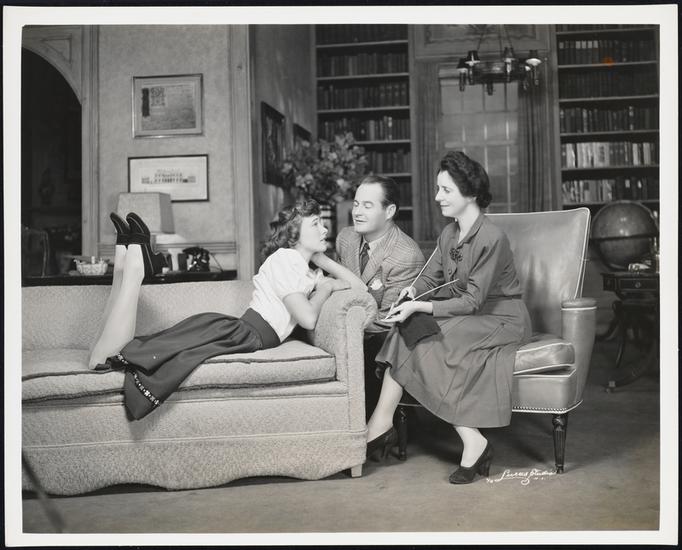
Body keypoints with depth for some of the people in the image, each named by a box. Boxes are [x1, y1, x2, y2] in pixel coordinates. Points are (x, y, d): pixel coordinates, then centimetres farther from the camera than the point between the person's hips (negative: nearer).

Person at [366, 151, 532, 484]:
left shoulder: (491, 238, -19)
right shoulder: (448, 235, 6)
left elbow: (472, 301, -21)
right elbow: (430, 278, 9)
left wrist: (420, 307, -26)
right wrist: (413, 290, -14)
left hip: (501, 320, -7)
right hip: (464, 317, 8)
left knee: (428, 344, -27)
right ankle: (381, 425, -18)